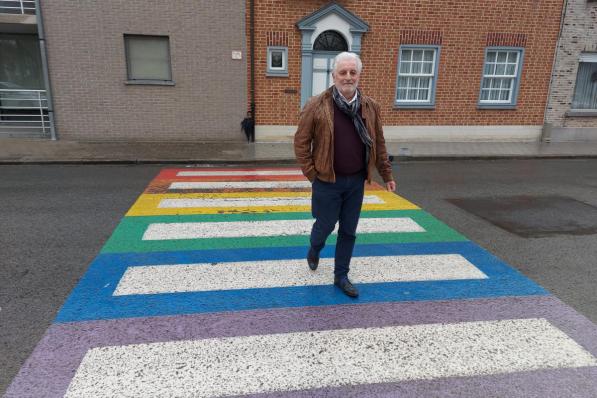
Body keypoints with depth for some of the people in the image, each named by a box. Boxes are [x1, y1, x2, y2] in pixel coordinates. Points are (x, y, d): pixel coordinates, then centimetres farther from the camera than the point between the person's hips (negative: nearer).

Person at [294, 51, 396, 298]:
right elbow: (301, 142, -6)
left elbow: (379, 144, 9)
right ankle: (314, 251, 45)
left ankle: (341, 276, 29)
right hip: (327, 181, -3)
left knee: (348, 231, 11)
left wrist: (386, 175, 9)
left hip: (356, 181, 4)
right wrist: (311, 174, -8)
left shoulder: (370, 107, 2)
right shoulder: (317, 106, -11)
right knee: (325, 225, 9)